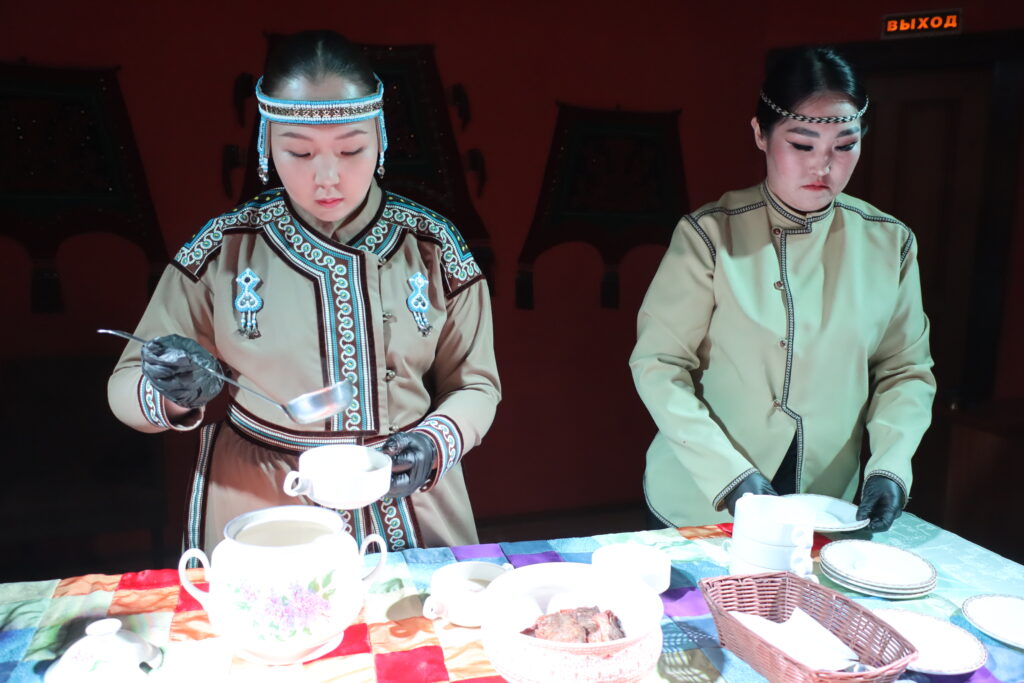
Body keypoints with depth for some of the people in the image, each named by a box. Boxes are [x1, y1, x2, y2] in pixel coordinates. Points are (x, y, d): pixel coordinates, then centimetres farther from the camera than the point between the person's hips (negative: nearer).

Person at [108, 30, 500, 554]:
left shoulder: (432, 246, -2)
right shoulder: (223, 250, -3)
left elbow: (474, 385, 4)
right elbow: (125, 387, 4)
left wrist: (434, 444, -15)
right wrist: (177, 396, -17)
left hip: (413, 516, 1)